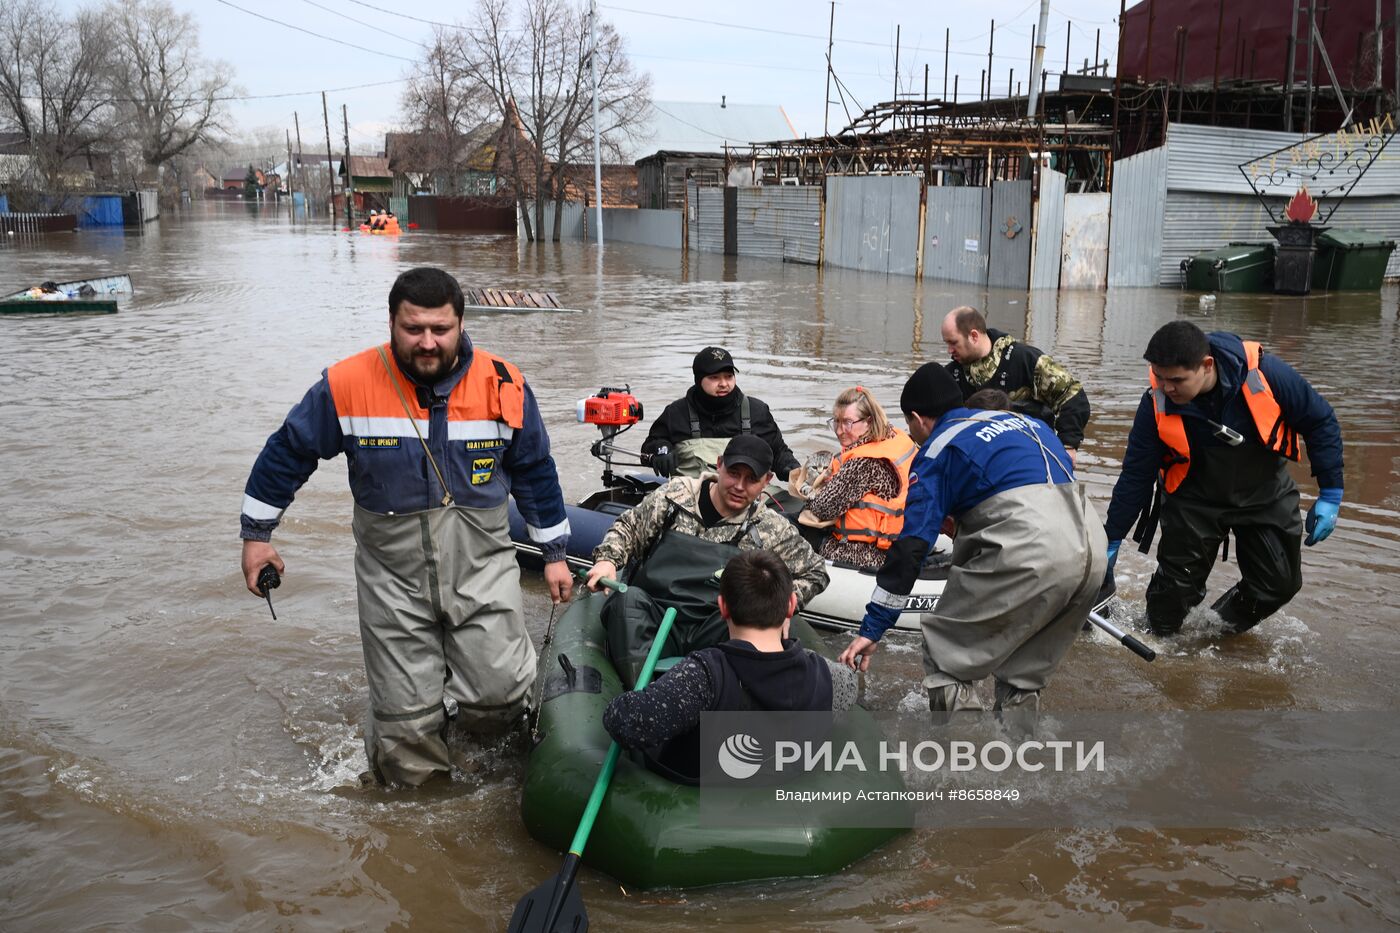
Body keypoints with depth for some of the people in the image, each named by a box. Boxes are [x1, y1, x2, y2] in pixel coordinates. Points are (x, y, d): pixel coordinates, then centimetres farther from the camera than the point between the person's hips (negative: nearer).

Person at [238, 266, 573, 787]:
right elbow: (288, 452, 5)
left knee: (500, 695, -8)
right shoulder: (348, 385, -10)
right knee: (405, 728, 0)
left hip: (482, 565, 1)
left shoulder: (504, 385, -6)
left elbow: (535, 471, 7)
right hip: (391, 575, 0)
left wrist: (554, 553, 12)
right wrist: (257, 533, 9)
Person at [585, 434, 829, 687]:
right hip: (652, 622, 0)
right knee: (628, 598, -35)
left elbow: (815, 573, 19)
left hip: (709, 634, 0)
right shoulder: (678, 493, 10)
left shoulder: (771, 529, 11)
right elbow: (628, 527, 18)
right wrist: (607, 560, -2)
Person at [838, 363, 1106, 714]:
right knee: (1022, 676, 23)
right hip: (1091, 542, 7)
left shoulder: (938, 449, 8)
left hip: (1027, 553, -7)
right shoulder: (1025, 421, 27)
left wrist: (872, 629, 4)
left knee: (946, 659, 9)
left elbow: (911, 547, 2)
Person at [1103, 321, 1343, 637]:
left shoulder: (1266, 373, -28)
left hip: (1266, 495, 1)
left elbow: (1320, 422, -12)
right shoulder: (1156, 404, -25)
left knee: (1280, 584, 3)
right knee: (1176, 587, -6)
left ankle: (1222, 624, 28)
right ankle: (1158, 635, 22)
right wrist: (1112, 542, -12)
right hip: (1194, 501, -1)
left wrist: (1330, 495, -10)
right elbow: (1135, 477, -15)